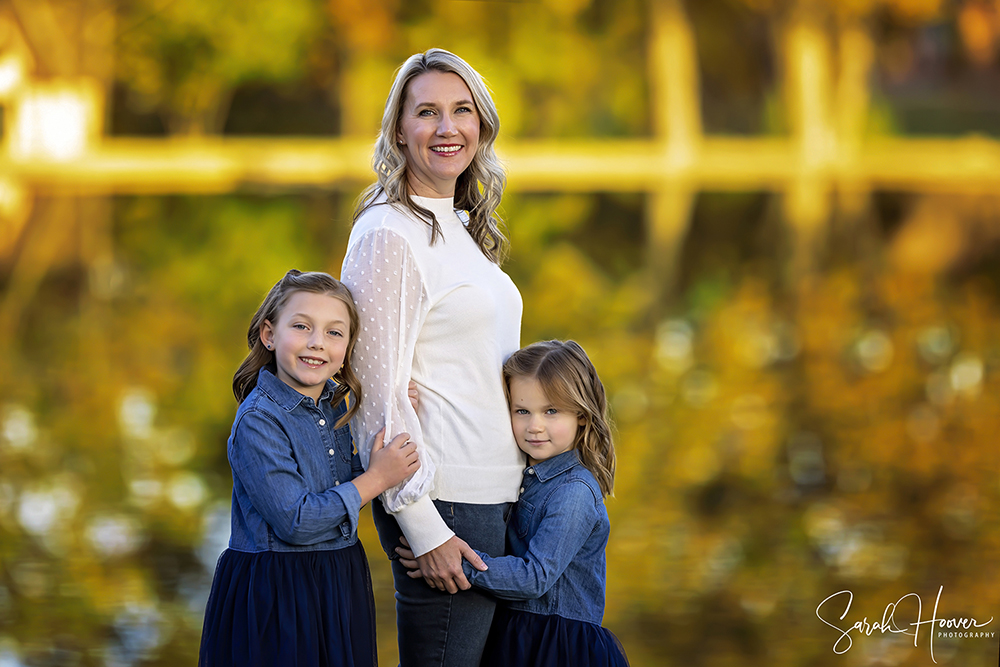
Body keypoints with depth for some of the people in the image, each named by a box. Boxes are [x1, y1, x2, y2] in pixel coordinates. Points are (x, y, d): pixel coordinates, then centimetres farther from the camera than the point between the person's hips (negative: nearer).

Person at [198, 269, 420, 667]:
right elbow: (294, 521, -23)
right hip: (277, 598, -7)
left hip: (338, 586, 7)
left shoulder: (336, 404, 6)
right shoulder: (258, 421, -18)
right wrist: (375, 480, -16)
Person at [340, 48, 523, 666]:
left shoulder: (460, 229, 15)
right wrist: (424, 528, -18)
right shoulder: (388, 234, -12)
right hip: (445, 501, -9)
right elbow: (378, 392, -15)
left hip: (495, 494, 9)